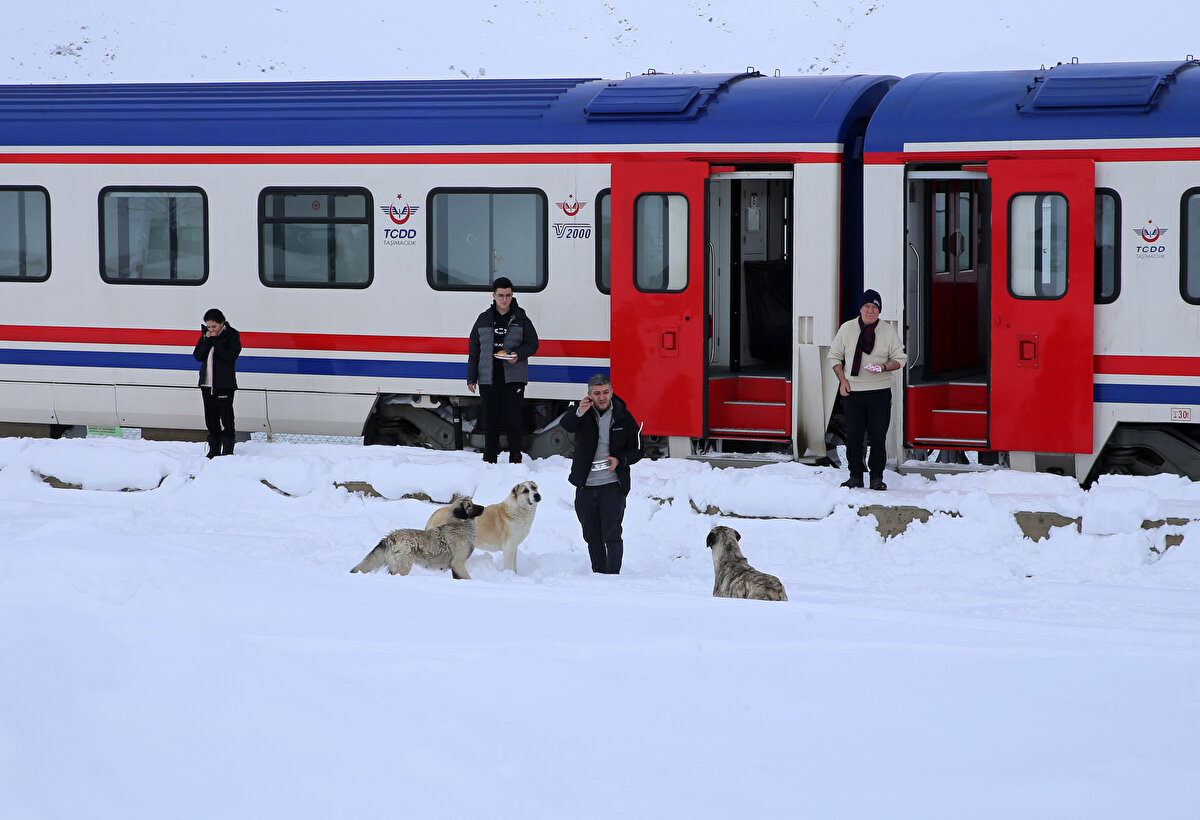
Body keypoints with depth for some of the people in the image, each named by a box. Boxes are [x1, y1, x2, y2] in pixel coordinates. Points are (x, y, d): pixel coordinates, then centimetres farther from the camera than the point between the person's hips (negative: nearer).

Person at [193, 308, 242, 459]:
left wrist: (216, 341, -18)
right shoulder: (205, 335, 9)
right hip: (207, 384, 6)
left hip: (224, 384, -6)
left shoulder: (232, 335, -6)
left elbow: (230, 356, -19)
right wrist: (207, 341, -11)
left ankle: (227, 451, 1)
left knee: (226, 419, -4)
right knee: (211, 420, 9)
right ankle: (214, 450, 15)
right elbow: (198, 356, 1)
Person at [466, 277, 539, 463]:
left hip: (513, 377, -2)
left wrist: (518, 354, -12)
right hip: (488, 377, 2)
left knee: (513, 418, -4)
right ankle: (489, 456, 11)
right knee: (490, 419, 4)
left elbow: (532, 344, 9)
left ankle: (515, 456, 4)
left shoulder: (521, 319, 5)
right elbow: (473, 349, 13)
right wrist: (471, 378, 8)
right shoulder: (484, 319, 10)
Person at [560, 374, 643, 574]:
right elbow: (565, 425, -23)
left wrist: (619, 460, -14)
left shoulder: (623, 416, 1)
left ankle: (613, 574, -9)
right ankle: (598, 574, 23)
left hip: (613, 485, -2)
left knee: (612, 535, -10)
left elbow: (637, 450, 7)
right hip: (585, 486, 2)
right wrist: (578, 413, -45)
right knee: (592, 536, 11)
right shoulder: (584, 414, 0)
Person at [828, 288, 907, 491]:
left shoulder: (889, 331, 2)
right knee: (853, 435, 2)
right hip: (852, 390, 1)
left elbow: (900, 358, 6)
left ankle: (877, 477, 7)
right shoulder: (846, 329, 5)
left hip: (880, 391, -1)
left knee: (878, 436, -2)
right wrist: (842, 380, 0)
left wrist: (884, 368, -14)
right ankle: (855, 475, 12)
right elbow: (835, 356, 12)